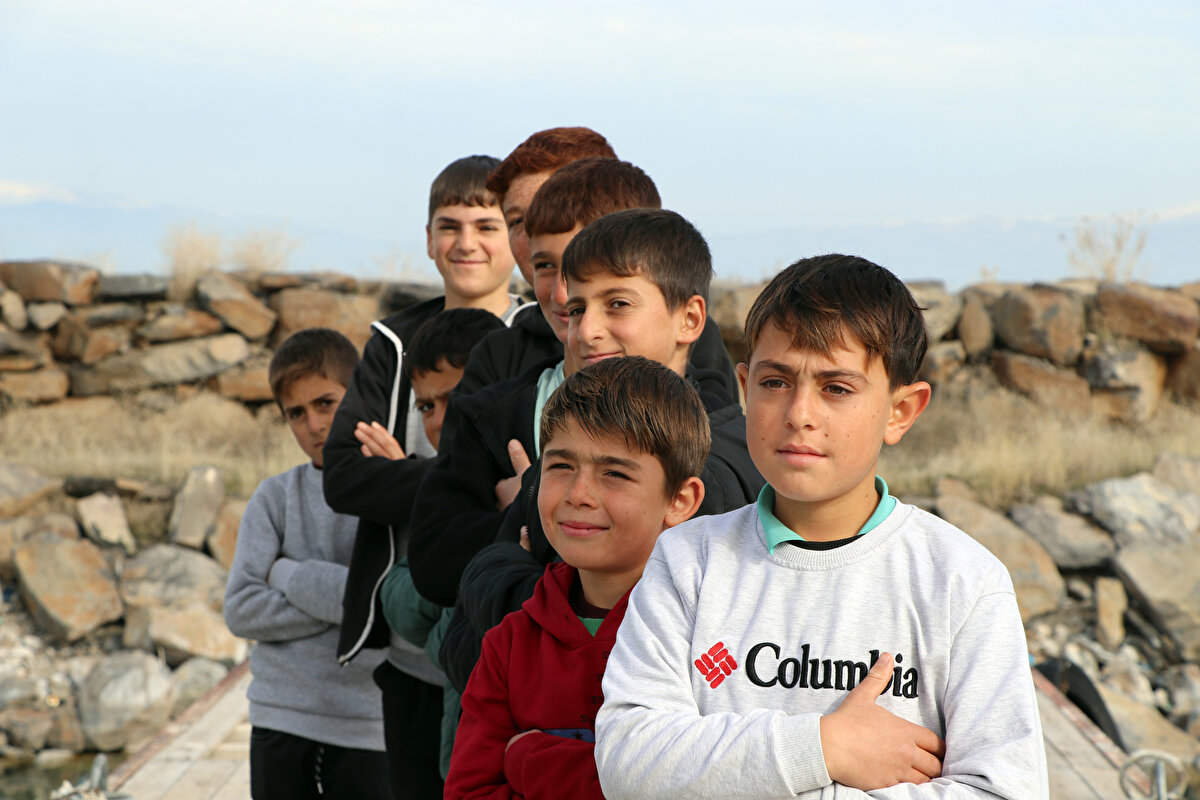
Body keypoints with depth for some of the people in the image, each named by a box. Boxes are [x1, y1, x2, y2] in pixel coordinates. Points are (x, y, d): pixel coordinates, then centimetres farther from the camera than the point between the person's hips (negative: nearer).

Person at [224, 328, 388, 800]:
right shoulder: (275, 499, 6)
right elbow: (242, 610, -3)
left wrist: (288, 574, -5)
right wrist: (341, 606, -12)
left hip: (367, 727, -2)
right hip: (279, 721, 2)